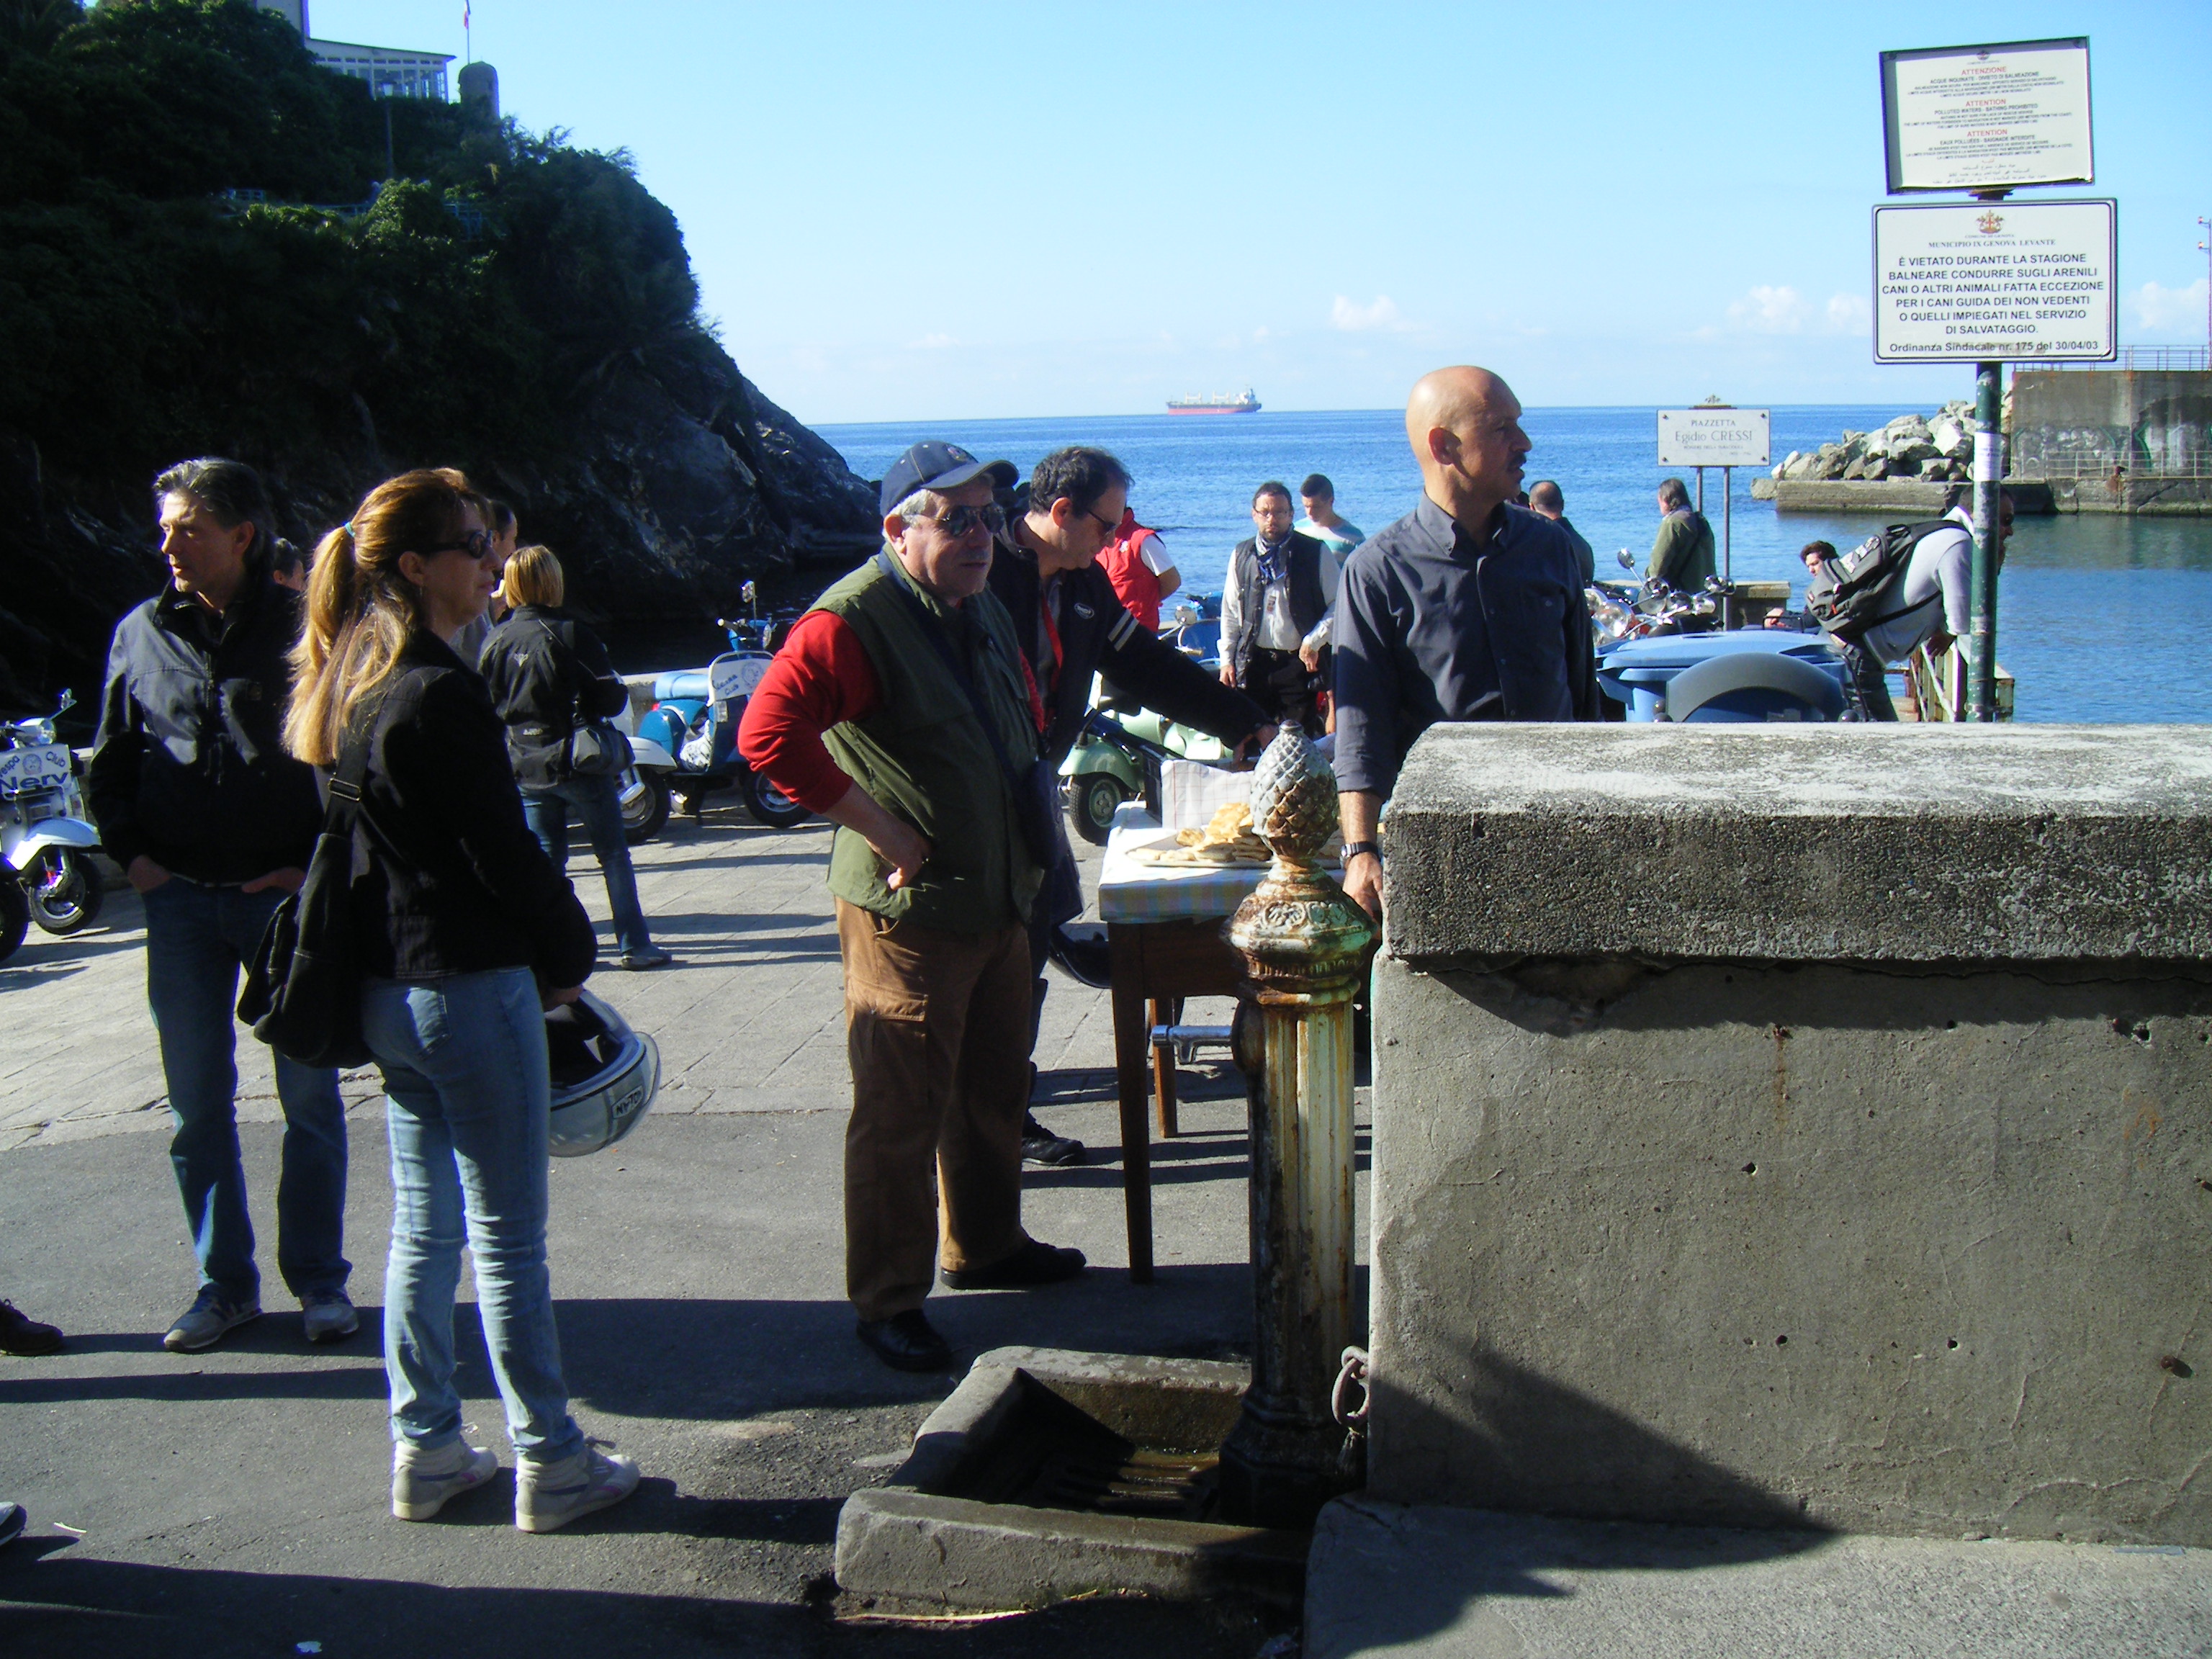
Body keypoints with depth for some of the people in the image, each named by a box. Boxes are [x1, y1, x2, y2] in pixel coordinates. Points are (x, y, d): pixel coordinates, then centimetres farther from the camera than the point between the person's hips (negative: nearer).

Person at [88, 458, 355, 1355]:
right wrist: (132, 854, 4)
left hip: (288, 899, -3)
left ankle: (319, 1279, 16)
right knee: (198, 1108, 7)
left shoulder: (303, 628, -4)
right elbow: (108, 762, 16)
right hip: (180, 902, 3)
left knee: (310, 1096, 5)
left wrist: (319, 861, -7)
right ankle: (225, 1282, 19)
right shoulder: (141, 633, 7)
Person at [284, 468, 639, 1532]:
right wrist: (572, 952, -1)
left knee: (422, 1224, 17)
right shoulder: (441, 696, -20)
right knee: (507, 1240, 2)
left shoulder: (343, 688, 8)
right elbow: (505, 854, -18)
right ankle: (551, 1466, 12)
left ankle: (425, 1452, 26)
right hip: (472, 988, -9)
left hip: (385, 992, 9)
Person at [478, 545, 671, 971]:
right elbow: (609, 699, -13)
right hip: (577, 761, -4)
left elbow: (486, 706, 5)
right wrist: (623, 691, 8)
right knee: (613, 854, 5)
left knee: (545, 856, 12)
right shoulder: (571, 634, -13)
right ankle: (634, 944, 5)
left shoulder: (496, 641, -1)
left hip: (526, 768, 4)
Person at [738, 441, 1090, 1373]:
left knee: (995, 1088, 21)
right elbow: (769, 735, -30)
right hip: (907, 911, -9)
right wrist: (882, 829, -26)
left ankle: (985, 1247, 39)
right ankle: (888, 1301, 9)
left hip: (997, 901, 9)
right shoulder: (854, 620, -18)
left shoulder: (983, 611, 11)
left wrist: (1026, 825, 15)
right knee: (902, 1111, -2)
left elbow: (1025, 712, 29)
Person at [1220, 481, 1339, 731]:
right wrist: (1227, 660, 9)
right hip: (1253, 662, 3)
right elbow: (1230, 612, 14)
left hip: (1300, 662, -3)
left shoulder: (1315, 553, -2)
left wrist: (1314, 641, -9)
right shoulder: (1242, 555, 9)